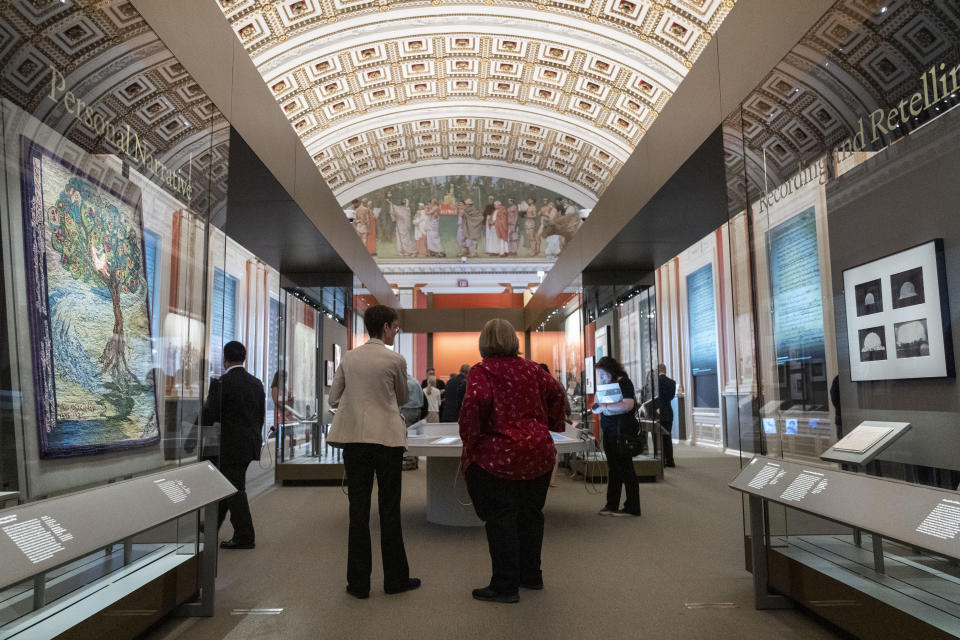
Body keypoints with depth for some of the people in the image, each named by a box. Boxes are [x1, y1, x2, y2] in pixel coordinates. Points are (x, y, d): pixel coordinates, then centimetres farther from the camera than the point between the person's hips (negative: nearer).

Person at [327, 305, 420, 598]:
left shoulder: (349, 358, 4)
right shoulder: (395, 360, -6)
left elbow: (333, 398, 10)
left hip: (354, 438, 3)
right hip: (386, 438, -3)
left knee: (358, 510, 9)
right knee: (389, 510, 8)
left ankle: (358, 582, 14)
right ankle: (395, 578, 18)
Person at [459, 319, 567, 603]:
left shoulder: (481, 371, -8)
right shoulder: (531, 368, 7)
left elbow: (476, 400, -25)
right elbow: (556, 392, 2)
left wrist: (469, 438, -13)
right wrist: (551, 424, 14)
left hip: (498, 455, -6)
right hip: (538, 452, 6)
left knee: (501, 519, 4)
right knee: (530, 514, 18)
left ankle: (505, 586, 10)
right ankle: (531, 575, 31)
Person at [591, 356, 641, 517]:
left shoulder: (624, 383, -11)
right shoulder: (607, 384, 11)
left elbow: (628, 405, -25)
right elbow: (603, 404, 22)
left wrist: (605, 406, -28)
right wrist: (597, 407, 0)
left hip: (622, 432, -8)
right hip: (609, 432, 8)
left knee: (625, 468, -2)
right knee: (613, 468, 12)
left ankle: (632, 508, 6)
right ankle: (611, 505, 19)